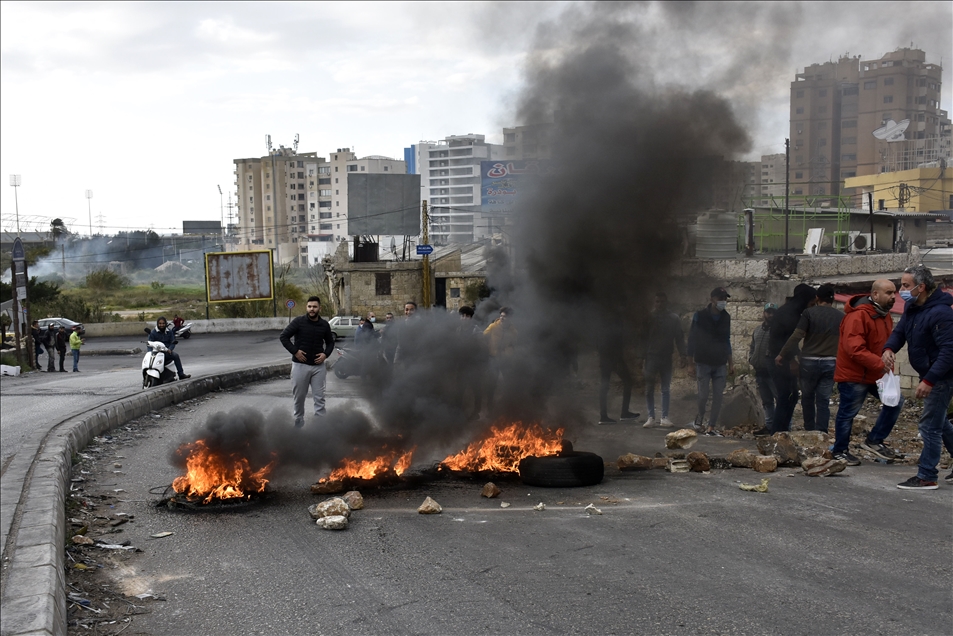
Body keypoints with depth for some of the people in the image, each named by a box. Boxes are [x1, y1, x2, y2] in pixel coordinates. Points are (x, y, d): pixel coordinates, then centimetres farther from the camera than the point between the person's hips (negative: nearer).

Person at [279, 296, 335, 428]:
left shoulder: (324, 325, 4)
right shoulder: (298, 321, -6)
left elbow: (330, 342, 18)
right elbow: (283, 337, -5)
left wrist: (325, 354, -1)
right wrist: (295, 351, -12)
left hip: (318, 366, 2)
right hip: (300, 365, -2)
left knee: (319, 397, 1)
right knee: (299, 397, 8)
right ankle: (298, 422, 26)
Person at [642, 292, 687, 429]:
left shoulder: (674, 318, 4)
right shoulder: (649, 318, 2)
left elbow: (679, 337, 4)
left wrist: (682, 354, -5)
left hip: (666, 357, 0)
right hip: (651, 356, 0)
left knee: (666, 389, 3)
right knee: (649, 389, -1)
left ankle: (665, 418, 8)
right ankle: (651, 418, 3)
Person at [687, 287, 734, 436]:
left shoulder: (726, 317, 10)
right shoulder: (700, 316, -3)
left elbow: (727, 341, 17)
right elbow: (692, 340, -3)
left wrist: (731, 362, 14)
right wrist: (692, 363, -8)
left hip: (720, 364, 4)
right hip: (703, 363, -4)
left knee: (718, 397, -2)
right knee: (703, 395, -5)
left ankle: (711, 428, 5)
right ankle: (699, 418, 23)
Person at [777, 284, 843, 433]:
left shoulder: (809, 312, -5)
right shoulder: (841, 316, 4)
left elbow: (796, 336, -12)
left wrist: (782, 355, -7)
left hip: (809, 361, -2)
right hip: (831, 363, 2)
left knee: (808, 397, 14)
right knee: (823, 400, 5)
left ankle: (809, 431, 17)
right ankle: (821, 433, -1)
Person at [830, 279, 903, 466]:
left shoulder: (884, 314, 11)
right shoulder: (858, 315, -21)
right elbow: (854, 349, -29)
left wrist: (888, 361, 8)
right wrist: (880, 364, -30)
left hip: (876, 374, 9)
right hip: (854, 375, -9)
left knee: (895, 401, 5)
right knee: (847, 413, 1)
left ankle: (874, 441, 16)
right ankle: (840, 451, 16)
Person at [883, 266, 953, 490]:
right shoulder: (912, 308, 5)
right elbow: (899, 332, 11)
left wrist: (929, 380, -31)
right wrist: (889, 348, -13)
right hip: (929, 373, 10)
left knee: (930, 425, -6)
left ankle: (926, 477, 1)